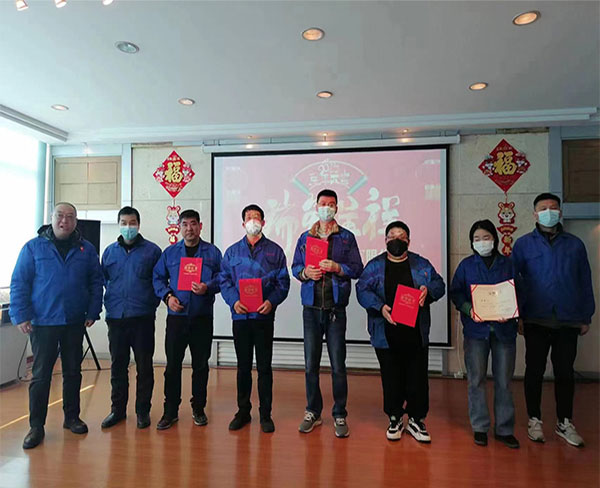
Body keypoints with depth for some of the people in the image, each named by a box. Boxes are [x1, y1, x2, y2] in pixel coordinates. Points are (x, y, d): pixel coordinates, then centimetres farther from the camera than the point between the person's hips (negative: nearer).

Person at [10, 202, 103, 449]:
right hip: (42, 322, -2)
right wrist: (21, 315, -8)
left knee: (73, 372, 13)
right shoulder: (33, 247, -1)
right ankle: (36, 426, 19)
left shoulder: (87, 249, 4)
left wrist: (93, 312, -1)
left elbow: (96, 282, 5)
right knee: (41, 375, 5)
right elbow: (19, 283, -2)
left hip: (75, 322, 2)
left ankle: (72, 417, 28)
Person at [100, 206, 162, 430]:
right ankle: (118, 409, 27)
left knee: (144, 366, 5)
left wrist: (153, 303, -7)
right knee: (118, 365, 12)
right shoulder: (109, 251, 10)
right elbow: (102, 280, 14)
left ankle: (143, 410, 19)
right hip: (116, 317, 3)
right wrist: (109, 303, 4)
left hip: (143, 317, -3)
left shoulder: (152, 250, 0)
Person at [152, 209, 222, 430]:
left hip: (203, 316, -1)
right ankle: (170, 411, 18)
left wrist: (207, 287, -17)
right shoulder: (169, 252, 10)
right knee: (172, 364, 4)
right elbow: (158, 278, 10)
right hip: (176, 315, 1)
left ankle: (198, 408, 24)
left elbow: (222, 277, 1)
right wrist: (167, 296, -6)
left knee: (200, 364, 8)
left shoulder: (213, 252, 5)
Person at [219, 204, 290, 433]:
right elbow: (224, 280, 6)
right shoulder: (232, 251, 11)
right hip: (240, 316, 2)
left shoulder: (274, 251, 6)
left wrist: (272, 301, -15)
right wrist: (233, 301, -11)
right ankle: (243, 411, 26)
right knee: (243, 366, 12)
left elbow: (283, 282, 2)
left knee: (264, 366, 4)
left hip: (264, 316, -2)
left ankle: (265, 414, 17)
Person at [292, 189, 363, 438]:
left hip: (336, 308, -2)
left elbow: (357, 268, 2)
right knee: (310, 364, 8)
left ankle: (339, 415, 17)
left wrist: (337, 267, -14)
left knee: (338, 365, 2)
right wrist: (305, 272, -9)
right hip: (311, 307, 2)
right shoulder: (305, 237, 13)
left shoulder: (347, 237, 7)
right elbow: (295, 267, 12)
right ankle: (313, 412, 23)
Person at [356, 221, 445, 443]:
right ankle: (395, 419, 27)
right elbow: (362, 290, -5)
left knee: (418, 378, 8)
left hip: (416, 334, 1)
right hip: (386, 334, -1)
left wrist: (428, 289, -15)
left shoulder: (422, 264, 9)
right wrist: (380, 307, -21)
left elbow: (439, 285, 8)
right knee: (391, 379, 9)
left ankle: (416, 420, 26)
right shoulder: (375, 265, 4)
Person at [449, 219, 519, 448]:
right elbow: (455, 292, 3)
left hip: (504, 328, 1)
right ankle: (480, 427, 19)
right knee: (476, 379, 5)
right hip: (476, 328, 0)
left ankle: (504, 429, 21)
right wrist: (468, 309, -15)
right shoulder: (466, 265, 6)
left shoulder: (507, 264, 7)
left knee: (504, 380, 7)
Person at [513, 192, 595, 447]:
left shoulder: (575, 244, 9)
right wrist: (517, 315, -6)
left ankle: (565, 422, 26)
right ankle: (534, 420, 21)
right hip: (536, 320, -2)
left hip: (568, 321, 2)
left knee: (565, 372, 11)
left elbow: (585, 283, 11)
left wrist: (586, 317, 7)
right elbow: (513, 281, 0)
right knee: (534, 371, 7)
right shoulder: (524, 244, 2)